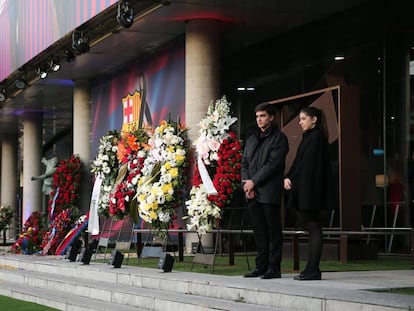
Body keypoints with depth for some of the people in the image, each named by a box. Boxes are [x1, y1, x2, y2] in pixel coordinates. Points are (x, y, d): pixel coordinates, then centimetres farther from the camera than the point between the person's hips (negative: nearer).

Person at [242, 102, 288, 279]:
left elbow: (273, 164, -11)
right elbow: (244, 162, 15)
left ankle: (274, 268, -1)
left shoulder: (279, 138, -1)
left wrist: (254, 181, -12)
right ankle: (261, 267, 13)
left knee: (273, 230, -3)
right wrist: (246, 182, -2)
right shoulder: (251, 139, 20)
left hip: (269, 192, -6)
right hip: (252, 193, 6)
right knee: (259, 231, 9)